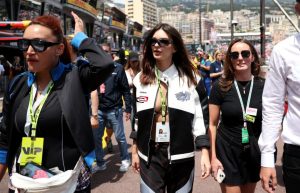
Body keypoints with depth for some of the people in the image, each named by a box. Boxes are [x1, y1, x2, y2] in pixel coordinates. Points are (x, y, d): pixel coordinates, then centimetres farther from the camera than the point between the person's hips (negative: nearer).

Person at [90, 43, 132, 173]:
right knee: (96, 137, 9)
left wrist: (128, 108, -5)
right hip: (99, 110, 4)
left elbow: (126, 90, -2)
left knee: (119, 137, 7)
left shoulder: (118, 68, -3)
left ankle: (125, 160, 26)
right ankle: (100, 163, 24)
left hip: (114, 110, -3)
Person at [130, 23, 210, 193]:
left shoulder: (191, 78, -2)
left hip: (182, 157, -1)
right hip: (149, 156, 2)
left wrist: (205, 153, -7)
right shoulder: (141, 79, 5)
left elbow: (201, 117, -3)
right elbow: (137, 117, 10)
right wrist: (135, 151, 11)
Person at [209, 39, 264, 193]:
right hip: (227, 152, -2)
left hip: (255, 152, 3)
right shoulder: (220, 87, -9)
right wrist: (213, 157, -7)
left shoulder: (264, 86, -3)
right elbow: (212, 124, -4)